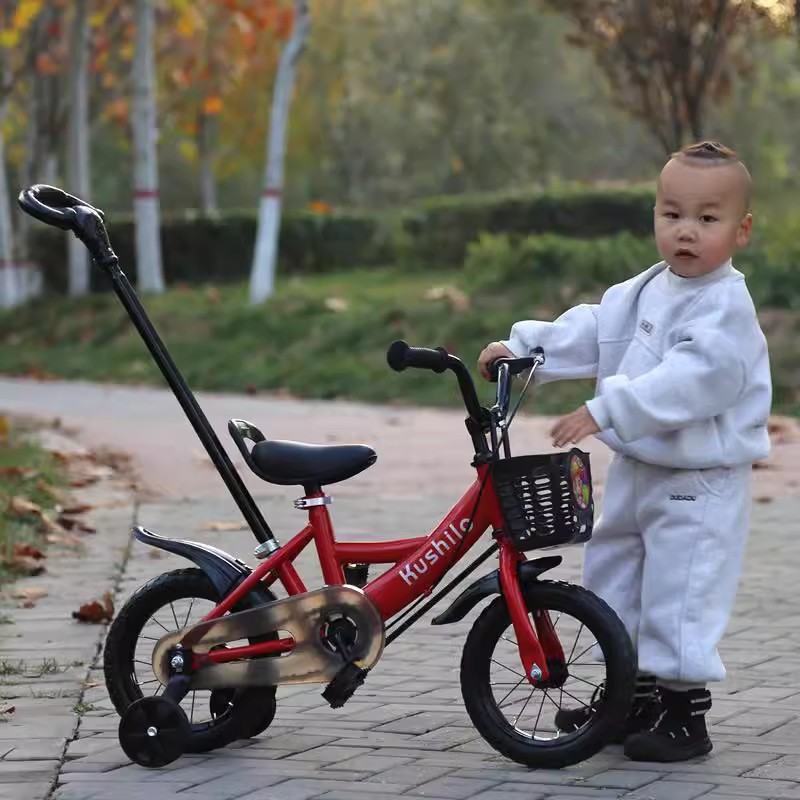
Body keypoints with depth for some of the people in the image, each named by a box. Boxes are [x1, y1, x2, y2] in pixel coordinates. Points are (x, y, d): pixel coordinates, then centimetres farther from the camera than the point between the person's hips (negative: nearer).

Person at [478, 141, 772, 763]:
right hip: (638, 471, 9)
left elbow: (692, 378, -30)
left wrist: (607, 410, -34)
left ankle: (685, 710, 5)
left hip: (699, 484, -9)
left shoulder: (724, 305, -19)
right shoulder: (644, 293, 10)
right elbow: (590, 331, 13)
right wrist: (521, 348, 2)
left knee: (678, 595, -7)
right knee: (613, 576, 17)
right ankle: (633, 693, 30)